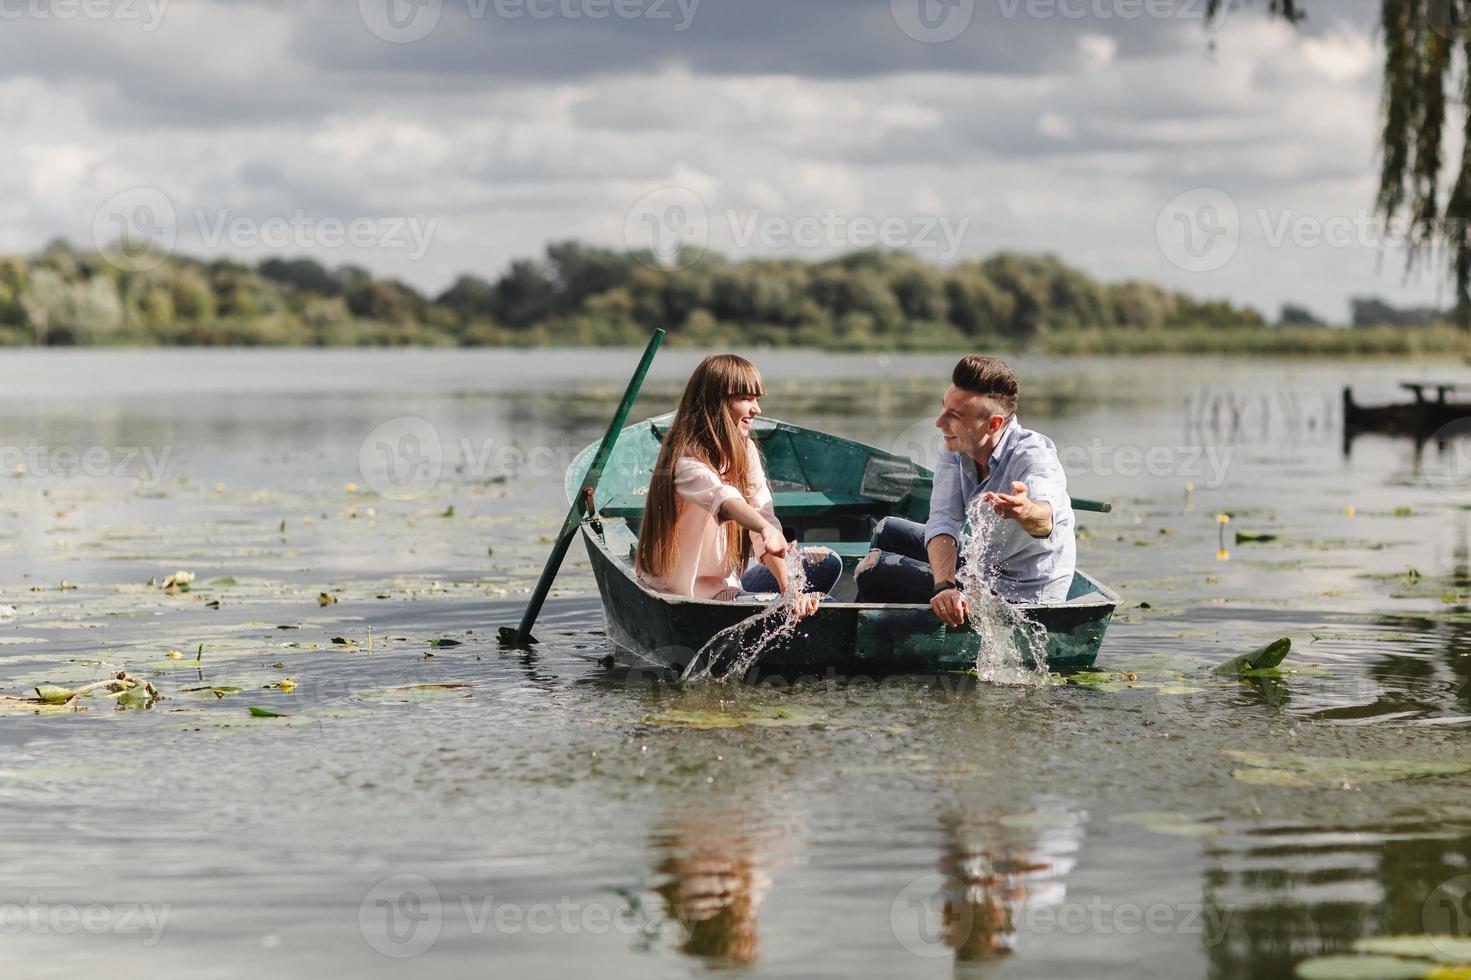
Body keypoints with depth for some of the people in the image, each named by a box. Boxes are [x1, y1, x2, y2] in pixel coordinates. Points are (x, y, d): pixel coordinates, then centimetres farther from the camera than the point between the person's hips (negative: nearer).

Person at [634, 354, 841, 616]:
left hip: (728, 585, 8)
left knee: (827, 563, 6)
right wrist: (766, 529, -63)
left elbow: (763, 515, -9)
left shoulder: (744, 450, 3)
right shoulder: (687, 459, -21)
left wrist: (788, 588, -22)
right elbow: (721, 498, -43)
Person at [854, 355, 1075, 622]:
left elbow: (1045, 520, -50)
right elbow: (943, 522, -17)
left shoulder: (1033, 457, -30)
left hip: (1020, 595, -7)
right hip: (983, 566, 7)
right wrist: (944, 586, -35)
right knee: (888, 532, 23)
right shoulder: (955, 448, -10)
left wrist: (1025, 511, -76)